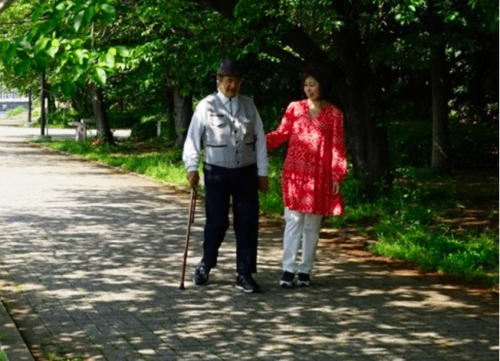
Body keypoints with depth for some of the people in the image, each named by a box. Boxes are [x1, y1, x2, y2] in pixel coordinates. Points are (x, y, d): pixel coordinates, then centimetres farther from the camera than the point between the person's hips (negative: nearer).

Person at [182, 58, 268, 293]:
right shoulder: (207, 106, -5)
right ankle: (205, 266, 27)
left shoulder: (249, 105, 5)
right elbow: (193, 138, -5)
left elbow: (260, 139, 8)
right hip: (217, 172, -3)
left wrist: (262, 172, 5)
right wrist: (192, 168, -15)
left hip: (246, 172, 3)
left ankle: (244, 274, 10)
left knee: (247, 223, 1)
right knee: (217, 222, 3)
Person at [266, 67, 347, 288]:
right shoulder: (294, 108, 6)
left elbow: (338, 146, 2)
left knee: (312, 224, 6)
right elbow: (282, 134, 5)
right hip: (295, 173, 0)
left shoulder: (334, 114, 3)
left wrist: (337, 176, -2)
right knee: (293, 221, -5)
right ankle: (288, 270, -6)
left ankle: (305, 270, 13)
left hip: (320, 176, 0)